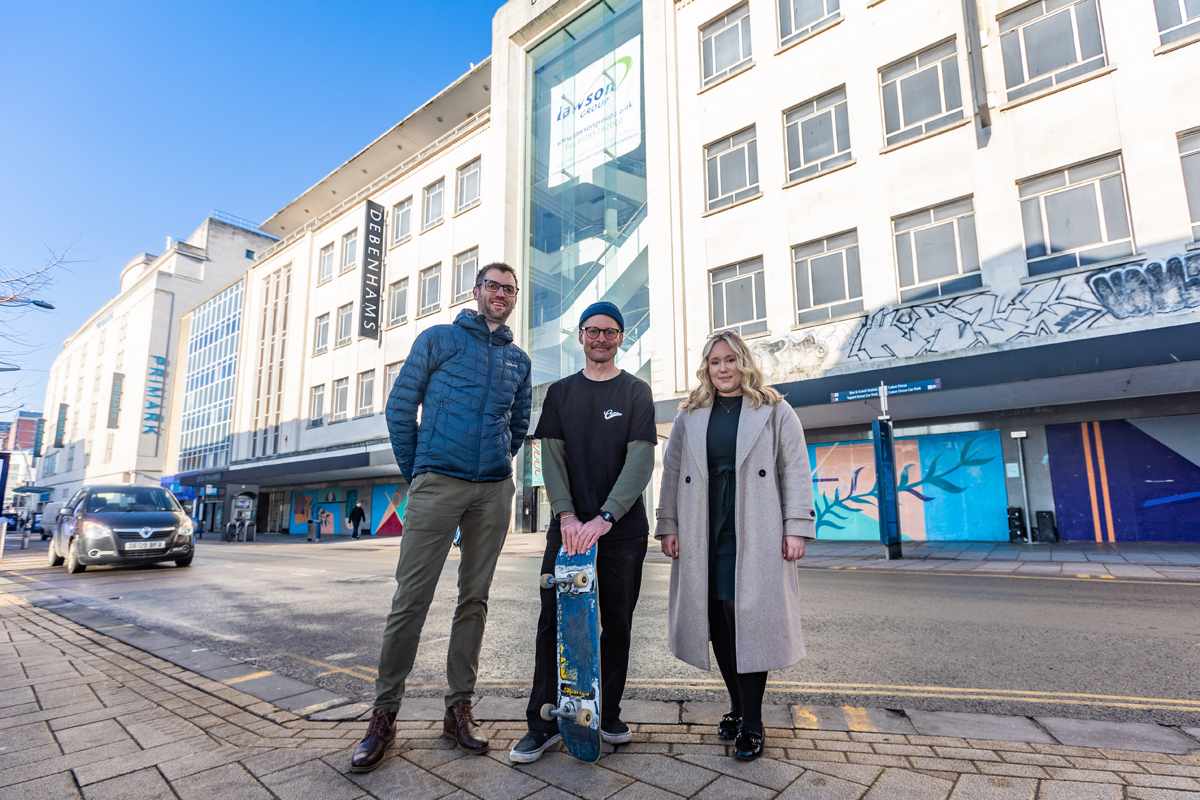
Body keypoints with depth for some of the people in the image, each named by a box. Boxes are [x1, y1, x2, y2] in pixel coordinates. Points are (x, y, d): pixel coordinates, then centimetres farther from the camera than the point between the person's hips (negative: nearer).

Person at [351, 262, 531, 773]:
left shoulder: (519, 360, 16)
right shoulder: (439, 339, 6)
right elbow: (400, 407, 4)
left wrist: (497, 466, 14)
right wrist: (414, 473, 4)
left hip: (493, 492, 4)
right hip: (437, 483, -3)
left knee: (474, 599, 8)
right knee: (411, 598, -2)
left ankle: (459, 709, 20)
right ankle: (384, 714, 12)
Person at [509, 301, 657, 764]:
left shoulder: (636, 392, 4)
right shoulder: (560, 393, 11)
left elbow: (640, 461, -7)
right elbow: (551, 457, 3)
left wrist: (604, 518, -19)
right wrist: (566, 516, -13)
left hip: (623, 530, -1)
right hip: (568, 526, 1)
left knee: (616, 625, 7)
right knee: (553, 622, 1)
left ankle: (608, 716, 24)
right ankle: (543, 723, 13)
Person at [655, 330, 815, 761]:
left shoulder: (774, 411, 8)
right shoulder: (690, 416, 14)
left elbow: (796, 470, 3)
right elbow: (671, 473, 12)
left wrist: (797, 527, -5)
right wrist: (668, 525, 4)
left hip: (754, 534, -3)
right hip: (704, 535, 3)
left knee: (748, 616, -6)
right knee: (718, 621, 6)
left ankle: (751, 723, 9)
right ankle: (737, 706, 25)